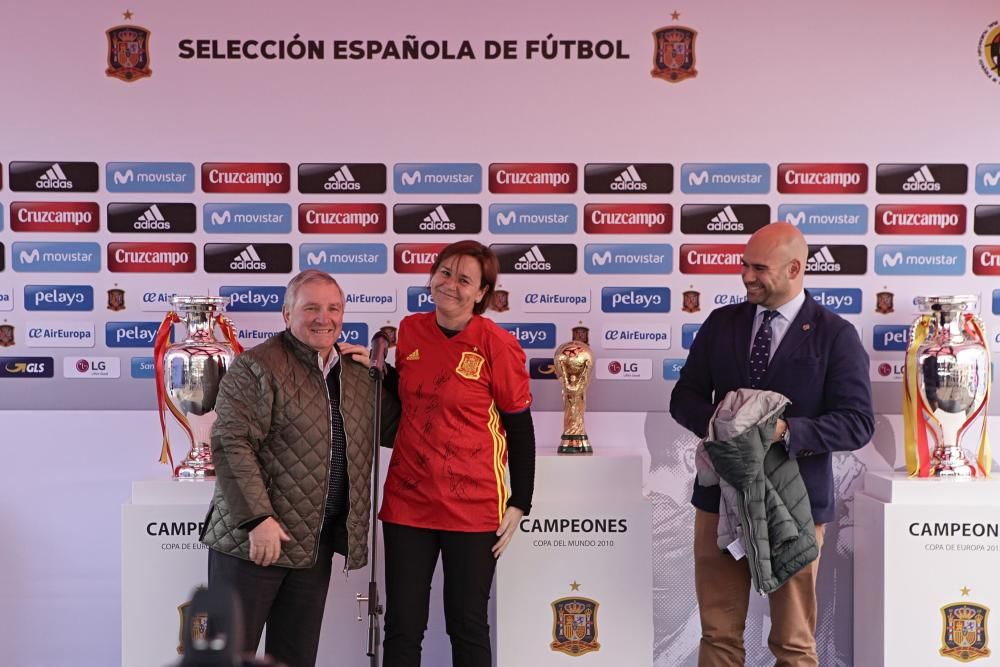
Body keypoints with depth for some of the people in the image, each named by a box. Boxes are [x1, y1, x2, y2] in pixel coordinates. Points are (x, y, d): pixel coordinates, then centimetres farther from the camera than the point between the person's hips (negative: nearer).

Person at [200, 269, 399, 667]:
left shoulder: (358, 374, 12)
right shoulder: (256, 367, -8)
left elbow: (394, 430, 19)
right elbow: (230, 443, -16)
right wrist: (256, 518, -22)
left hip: (316, 545, 6)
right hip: (253, 538, -6)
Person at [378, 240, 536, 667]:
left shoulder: (496, 345, -10)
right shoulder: (410, 330, 3)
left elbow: (520, 429, -4)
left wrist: (520, 503, -5)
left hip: (472, 507, -4)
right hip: (407, 500, 4)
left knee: (467, 625, 9)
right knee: (402, 625, 9)